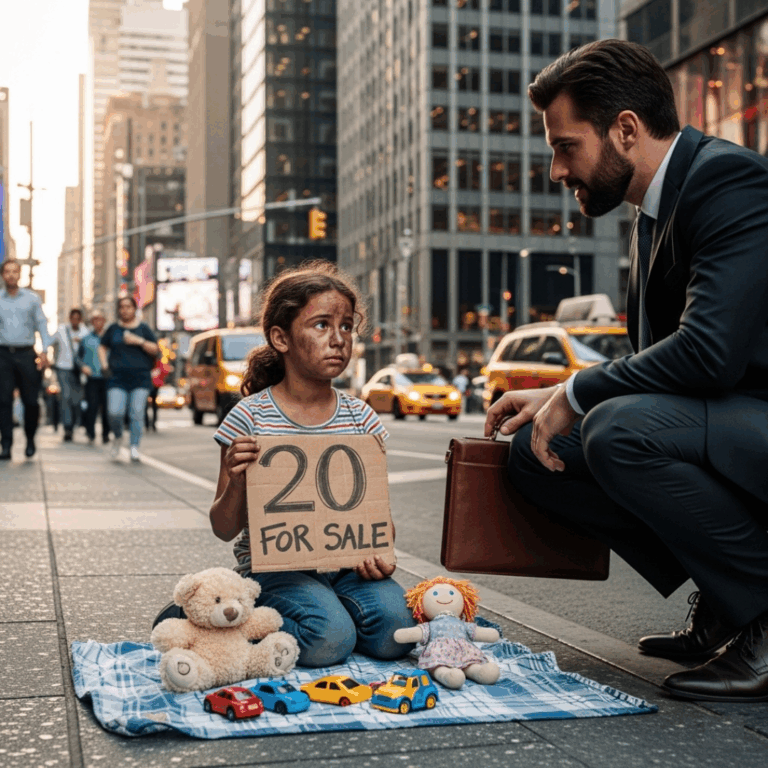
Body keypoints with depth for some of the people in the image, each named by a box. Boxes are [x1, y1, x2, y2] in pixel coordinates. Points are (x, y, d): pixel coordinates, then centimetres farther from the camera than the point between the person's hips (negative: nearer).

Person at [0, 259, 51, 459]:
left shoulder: (32, 298, 9)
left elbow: (42, 324, 7)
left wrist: (44, 351, -5)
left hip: (26, 354, 0)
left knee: (31, 401, 0)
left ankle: (30, 439, 21)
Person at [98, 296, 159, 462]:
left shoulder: (143, 328, 10)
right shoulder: (113, 329, 13)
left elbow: (155, 349, 6)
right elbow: (102, 347, 21)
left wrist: (140, 341, -8)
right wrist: (104, 364, 4)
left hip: (140, 379, 0)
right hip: (117, 378, 1)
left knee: (137, 413, -9)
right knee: (114, 412, -12)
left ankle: (134, 447, -1)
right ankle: (118, 437, 18)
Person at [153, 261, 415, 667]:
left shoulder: (360, 418, 4)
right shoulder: (250, 417, -7)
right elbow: (224, 528, -4)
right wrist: (237, 480, -25)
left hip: (343, 563, 4)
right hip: (273, 564, -3)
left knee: (394, 628, -21)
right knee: (329, 638, -27)